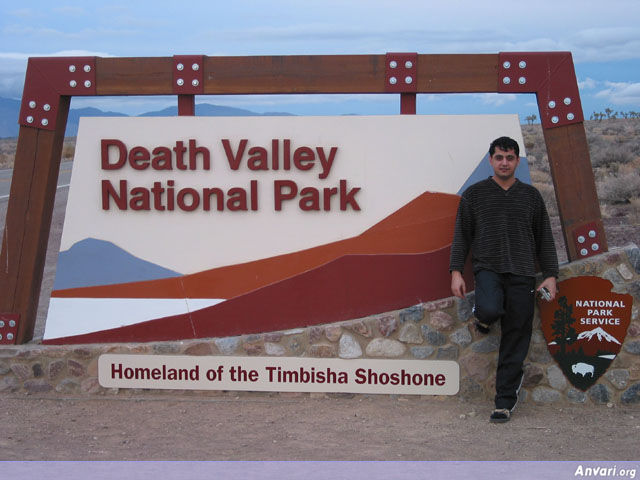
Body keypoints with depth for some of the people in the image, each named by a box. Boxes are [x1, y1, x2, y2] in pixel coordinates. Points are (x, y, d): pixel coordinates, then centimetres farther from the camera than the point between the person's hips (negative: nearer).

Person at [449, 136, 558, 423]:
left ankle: (505, 401, 7)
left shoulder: (531, 195, 12)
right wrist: (456, 271, -3)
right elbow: (461, 235, 7)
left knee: (515, 343, -1)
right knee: (490, 310, -32)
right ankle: (482, 317, 6)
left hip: (521, 274, 2)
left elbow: (544, 239, 13)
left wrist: (550, 275, 4)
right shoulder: (475, 194, 7)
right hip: (488, 268, -2)